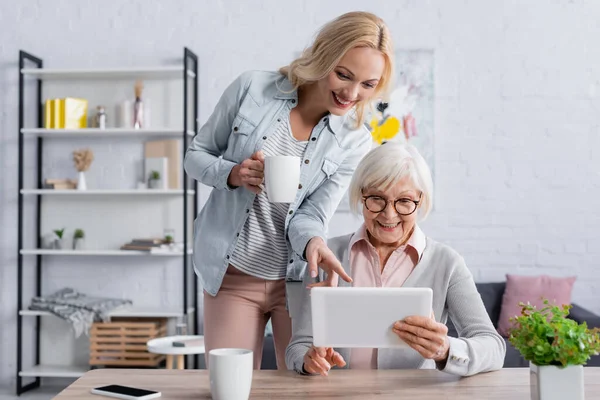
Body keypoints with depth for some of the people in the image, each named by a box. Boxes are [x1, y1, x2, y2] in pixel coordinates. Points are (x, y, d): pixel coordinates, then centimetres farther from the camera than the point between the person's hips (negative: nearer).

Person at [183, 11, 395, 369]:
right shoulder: (252, 89, -8)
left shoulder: (355, 143, -6)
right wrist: (232, 174, -18)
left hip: (300, 279, 1)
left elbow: (310, 217, -8)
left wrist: (314, 242, -31)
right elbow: (196, 155, 2)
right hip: (230, 274, 0)